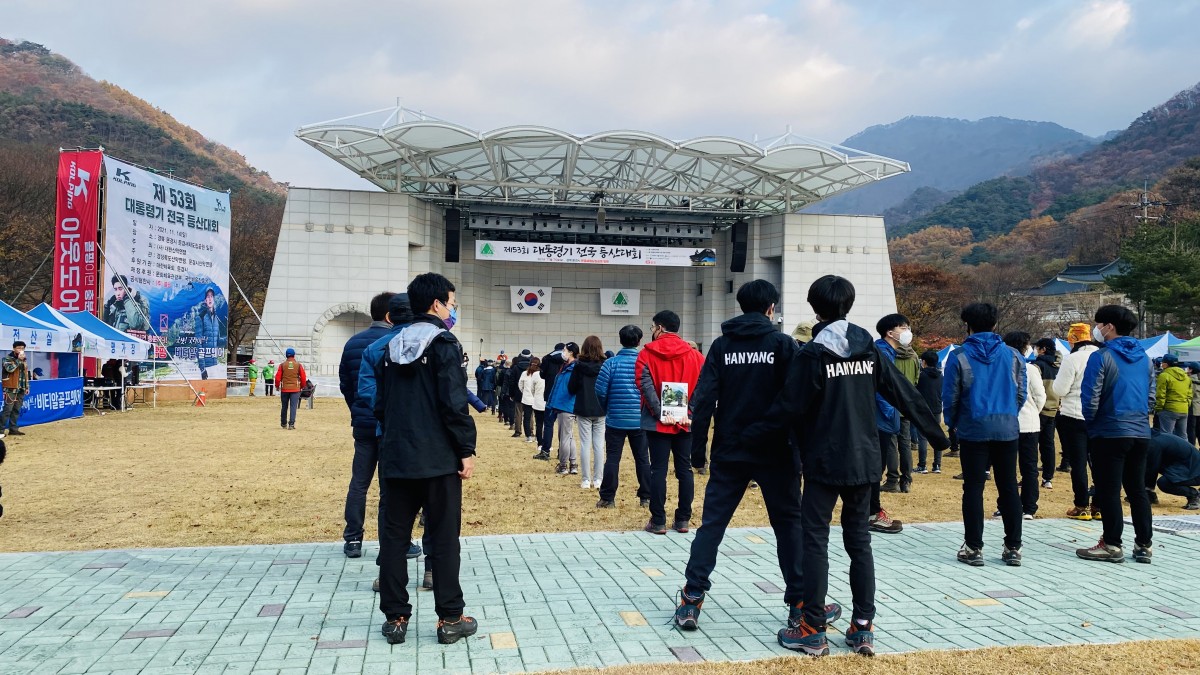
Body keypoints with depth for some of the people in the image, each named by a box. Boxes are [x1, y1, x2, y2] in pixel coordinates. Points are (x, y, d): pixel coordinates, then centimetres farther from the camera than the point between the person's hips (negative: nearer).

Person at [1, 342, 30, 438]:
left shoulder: (23, 360, 16)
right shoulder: (7, 358, -4)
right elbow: (10, 369, -22)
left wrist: (27, 386, 18)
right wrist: (18, 360, -19)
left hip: (21, 389, 7)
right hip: (11, 389, -6)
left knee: (16, 410, 8)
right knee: (8, 409, -10)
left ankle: (13, 428, 13)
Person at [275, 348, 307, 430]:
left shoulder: (282, 365, -1)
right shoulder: (298, 365, -1)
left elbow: (277, 377, -3)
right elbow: (303, 377, -1)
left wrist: (277, 386, 13)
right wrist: (302, 386, 15)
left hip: (284, 389, 1)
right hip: (295, 389, -1)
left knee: (284, 407, 14)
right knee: (293, 407, -2)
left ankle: (283, 424, 25)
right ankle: (291, 424, -11)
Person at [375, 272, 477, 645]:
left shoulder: (393, 345, 11)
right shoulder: (443, 343, -9)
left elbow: (380, 403, 15)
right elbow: (455, 403, -16)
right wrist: (467, 450, -9)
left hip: (395, 458, 6)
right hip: (438, 459, -6)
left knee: (393, 537, 9)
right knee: (444, 539, 2)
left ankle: (395, 617, 15)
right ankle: (450, 619, 9)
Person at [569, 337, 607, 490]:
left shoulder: (579, 366, -9)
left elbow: (571, 388, -2)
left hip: (583, 410, -1)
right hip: (600, 411, 1)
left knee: (585, 444, 4)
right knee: (599, 444, 6)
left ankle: (586, 480, 5)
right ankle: (598, 480, 7)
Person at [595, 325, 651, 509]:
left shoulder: (611, 363, -7)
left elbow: (600, 391, -7)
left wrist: (607, 409, 11)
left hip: (615, 419, -1)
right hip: (640, 420, 1)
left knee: (612, 459, 5)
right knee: (642, 459, 10)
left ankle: (607, 498, 7)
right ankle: (646, 497, 15)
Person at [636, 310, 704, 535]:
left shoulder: (648, 353, -3)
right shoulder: (694, 355, 6)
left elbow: (645, 384, -14)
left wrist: (659, 413, -16)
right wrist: (690, 412, -7)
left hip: (657, 422, -3)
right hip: (685, 421, 3)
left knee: (658, 470, 1)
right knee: (684, 469, 9)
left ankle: (658, 521, 3)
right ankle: (683, 520, 13)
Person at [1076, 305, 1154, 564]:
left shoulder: (1101, 357, -12)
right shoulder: (1144, 358, 10)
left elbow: (1090, 399, -13)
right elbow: (1151, 397, 16)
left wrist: (1089, 423, 3)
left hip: (1110, 433, -7)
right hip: (1141, 433, 7)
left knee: (1109, 491, 0)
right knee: (1137, 489, 13)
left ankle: (1112, 545, 5)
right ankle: (1144, 544, 17)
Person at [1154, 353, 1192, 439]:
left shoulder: (1164, 375, -9)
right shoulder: (1186, 376, 14)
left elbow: (1160, 396, -12)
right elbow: (1189, 395, 15)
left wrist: (1158, 409, -5)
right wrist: (1187, 406, 20)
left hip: (1169, 410, -7)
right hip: (1184, 411, 7)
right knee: (1182, 436, 12)